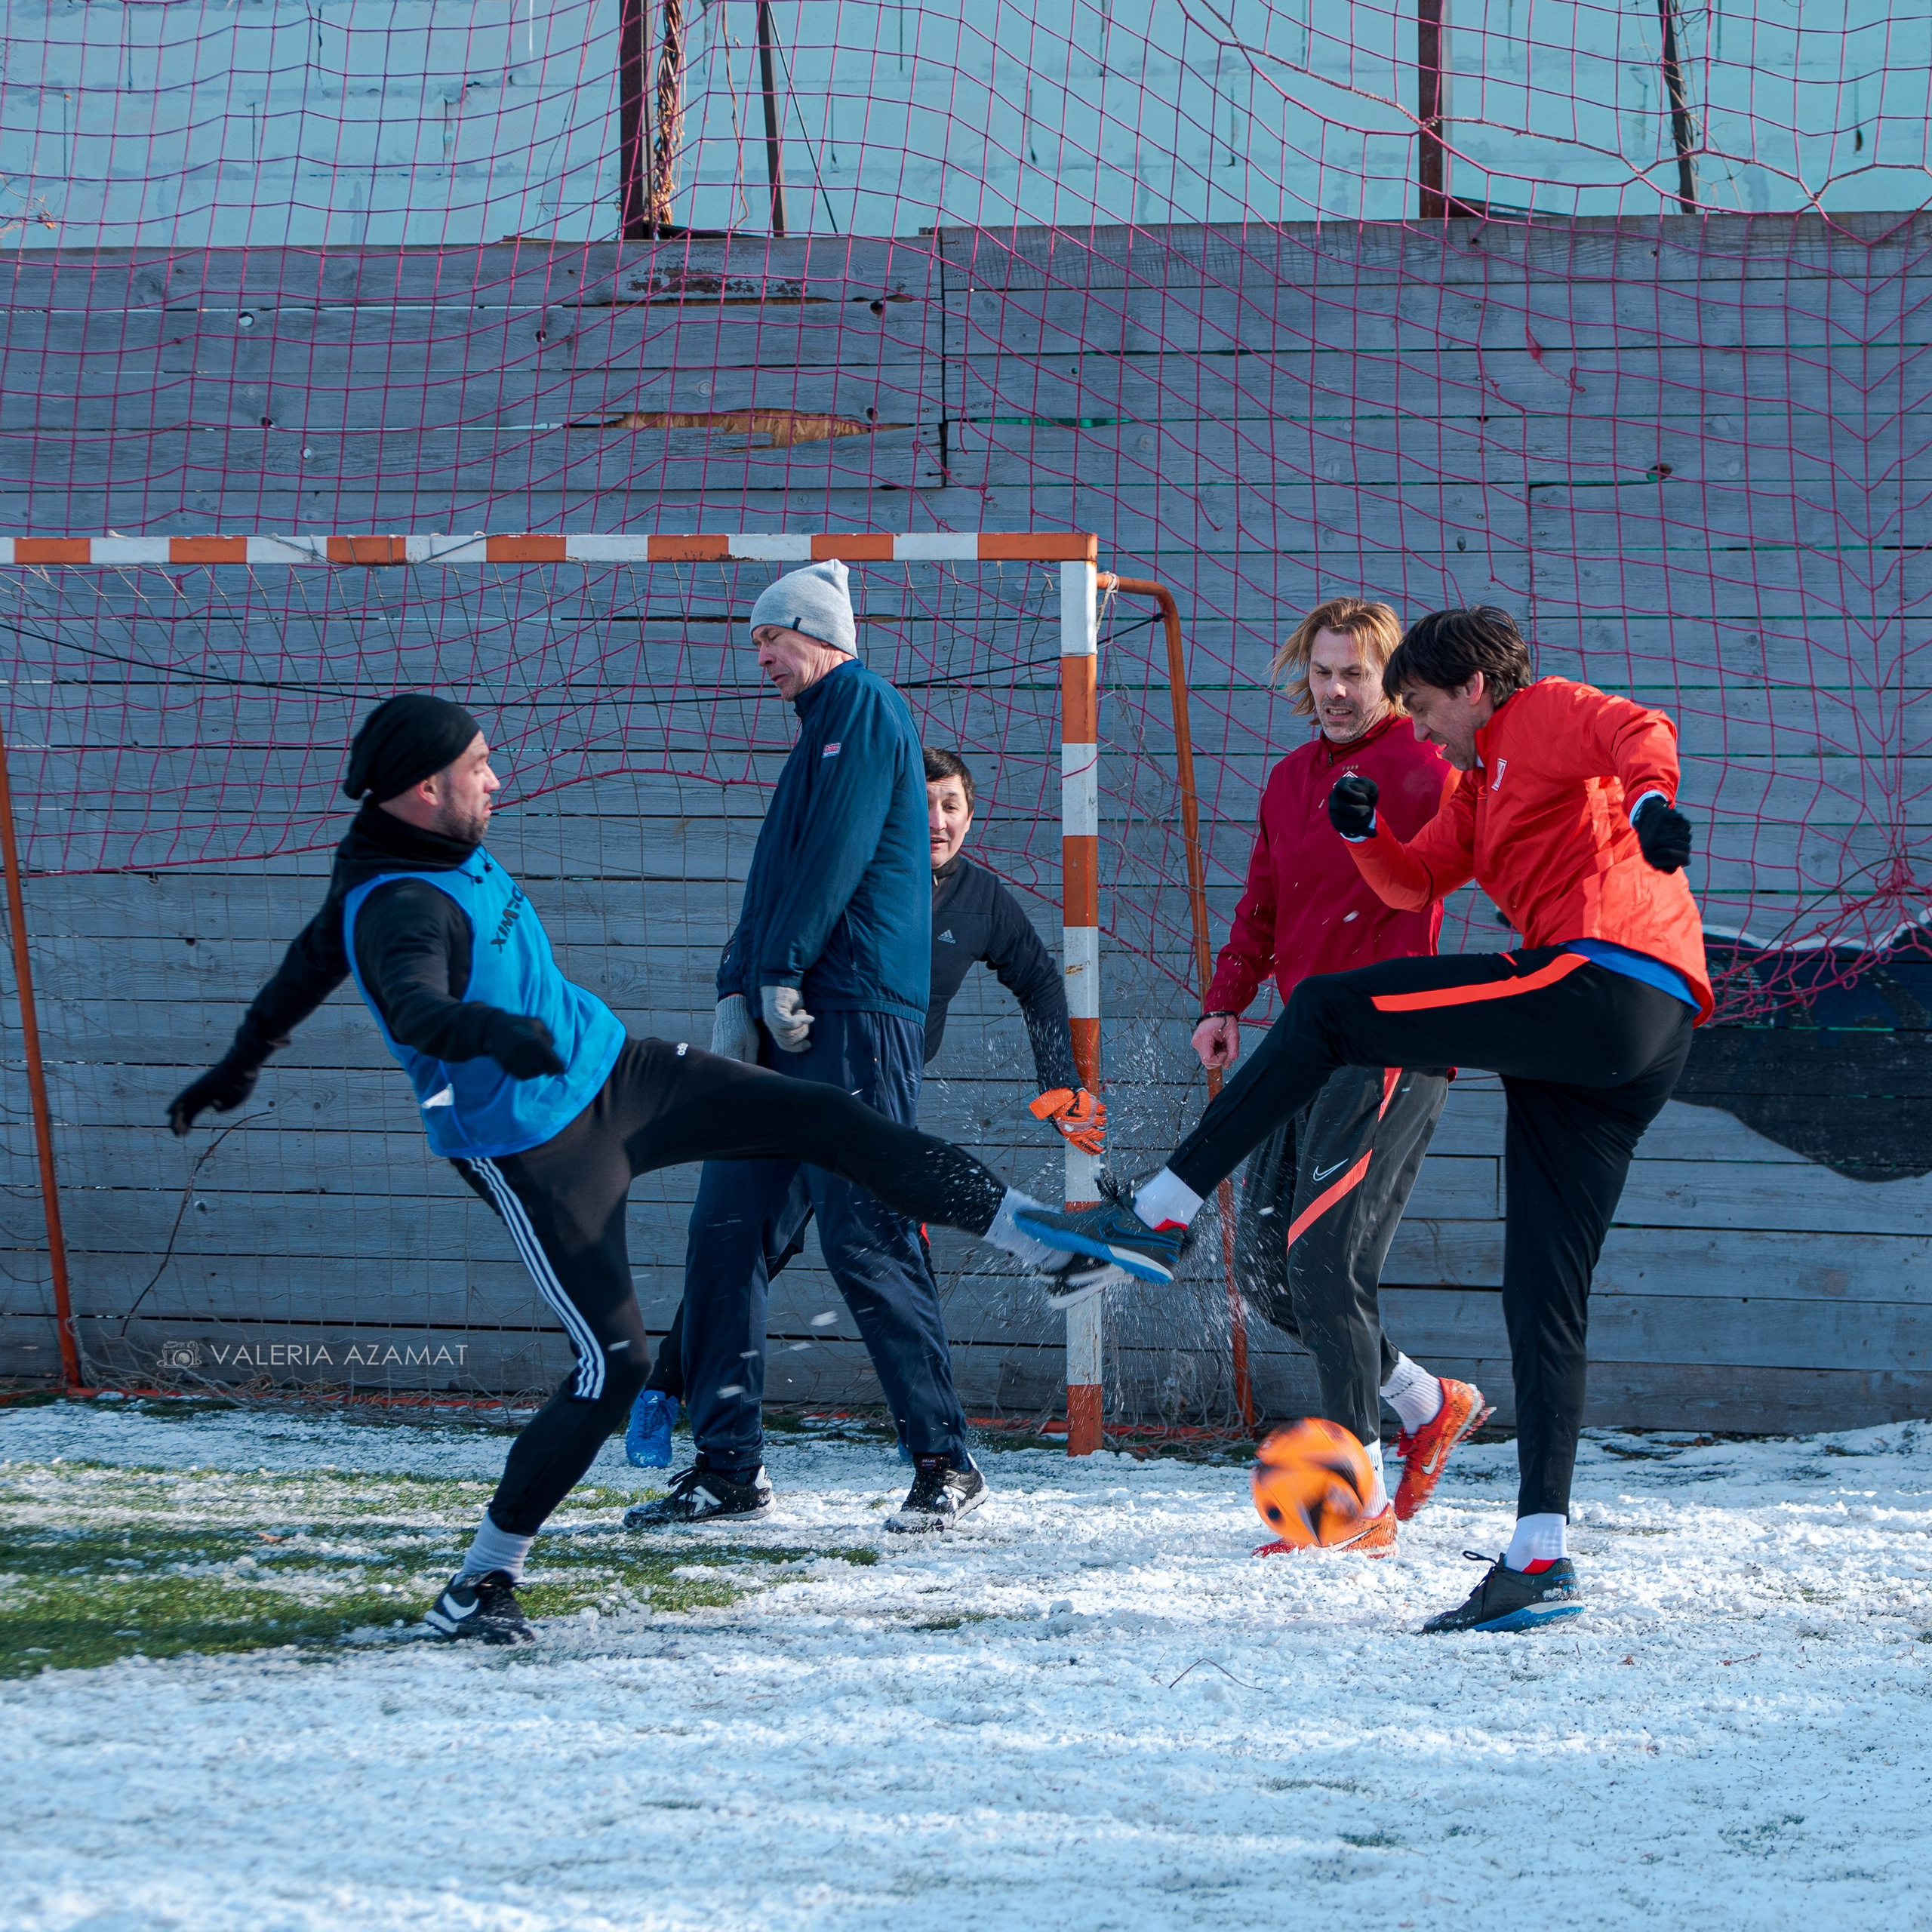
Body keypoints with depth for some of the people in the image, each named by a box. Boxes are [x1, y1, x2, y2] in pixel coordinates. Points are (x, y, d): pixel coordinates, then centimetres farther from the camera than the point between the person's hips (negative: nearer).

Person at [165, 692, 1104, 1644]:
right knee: (612, 1360, -13)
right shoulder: (395, 905, -25)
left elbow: (315, 957, 17)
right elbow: (415, 1008, -48)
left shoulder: (445, 849, 4)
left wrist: (241, 1064, 30)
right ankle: (483, 1578, 1)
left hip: (616, 1073, 9)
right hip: (536, 1153, -9)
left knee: (825, 1119, 0)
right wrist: (493, 1031, -68)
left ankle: (1042, 1238, 6)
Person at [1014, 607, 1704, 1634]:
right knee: (1544, 1294, 6)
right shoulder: (1481, 784, 34)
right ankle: (1540, 1558, 1)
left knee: (1324, 1011, -7)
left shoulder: (1545, 715, 6)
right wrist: (1364, 833, 14)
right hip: (1636, 1048, 10)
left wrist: (1651, 799, -36)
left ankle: (1158, 1214, -7)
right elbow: (1415, 883, 36)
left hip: (1601, 978, -10)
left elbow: (1638, 731, -14)